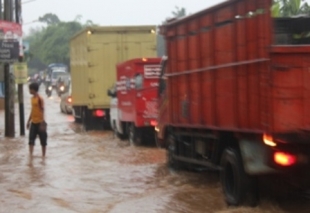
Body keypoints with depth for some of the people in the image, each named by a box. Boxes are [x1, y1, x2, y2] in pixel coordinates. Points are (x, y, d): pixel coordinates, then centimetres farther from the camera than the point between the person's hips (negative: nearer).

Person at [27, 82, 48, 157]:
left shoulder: (40, 99, -15)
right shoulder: (32, 98, 9)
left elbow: (42, 111, -16)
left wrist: (42, 124, -18)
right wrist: (29, 121, 17)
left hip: (40, 123, -8)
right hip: (33, 123, 8)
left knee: (43, 140, 4)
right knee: (31, 139, 3)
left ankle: (43, 156, 13)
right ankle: (30, 155, 5)